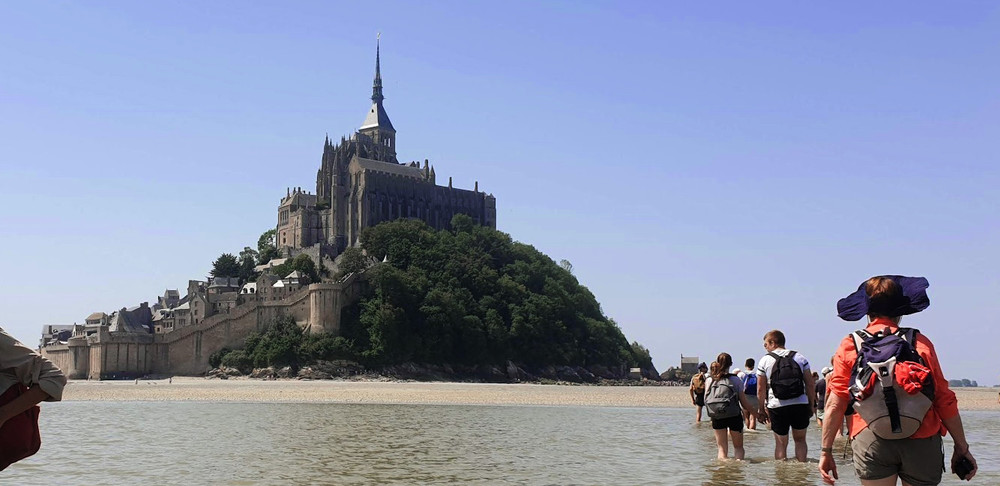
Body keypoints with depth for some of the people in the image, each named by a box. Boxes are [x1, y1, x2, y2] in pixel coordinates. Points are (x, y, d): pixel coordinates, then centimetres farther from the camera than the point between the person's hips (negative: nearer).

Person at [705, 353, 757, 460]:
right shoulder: (736, 380, -7)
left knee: (722, 448, 12)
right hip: (734, 416, -1)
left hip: (717, 417, 1)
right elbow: (744, 404, -4)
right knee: (738, 446, 15)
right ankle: (739, 460, -10)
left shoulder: (709, 380, -1)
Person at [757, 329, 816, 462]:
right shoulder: (800, 358, 7)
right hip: (800, 405, 2)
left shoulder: (765, 360, 1)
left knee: (781, 443, 8)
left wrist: (761, 409, 10)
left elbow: (761, 389, 1)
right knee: (800, 440, 17)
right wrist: (811, 405, 11)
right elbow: (810, 385, 4)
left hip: (777, 406, -2)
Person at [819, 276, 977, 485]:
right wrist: (962, 446, 11)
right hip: (921, 443, 0)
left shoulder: (850, 346, 5)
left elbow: (835, 404, 0)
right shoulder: (920, 343, 6)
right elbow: (945, 400, 4)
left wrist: (826, 450, 3)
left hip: (871, 442, 0)